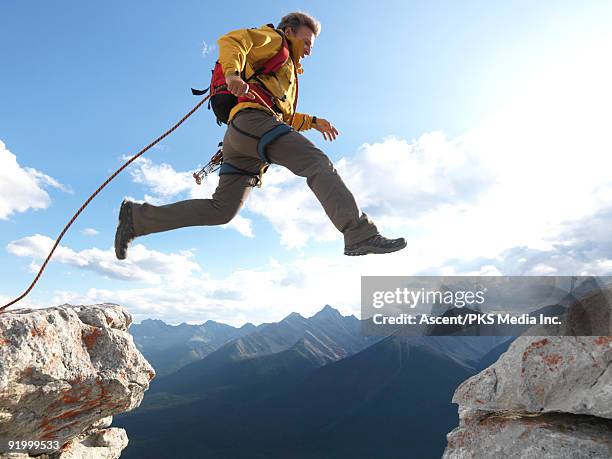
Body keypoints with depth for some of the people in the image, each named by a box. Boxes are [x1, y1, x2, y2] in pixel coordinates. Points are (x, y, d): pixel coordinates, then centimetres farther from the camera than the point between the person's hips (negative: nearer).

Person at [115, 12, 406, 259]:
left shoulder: (287, 71, 42)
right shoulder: (272, 39, 17)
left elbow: (284, 117, 43)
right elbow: (231, 40, -2)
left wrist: (313, 122, 32)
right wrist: (233, 72, -22)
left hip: (238, 137, 9)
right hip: (252, 118, -9)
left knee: (221, 210, 1)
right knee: (318, 164, -20)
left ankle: (137, 218, 7)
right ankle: (359, 234, -32)